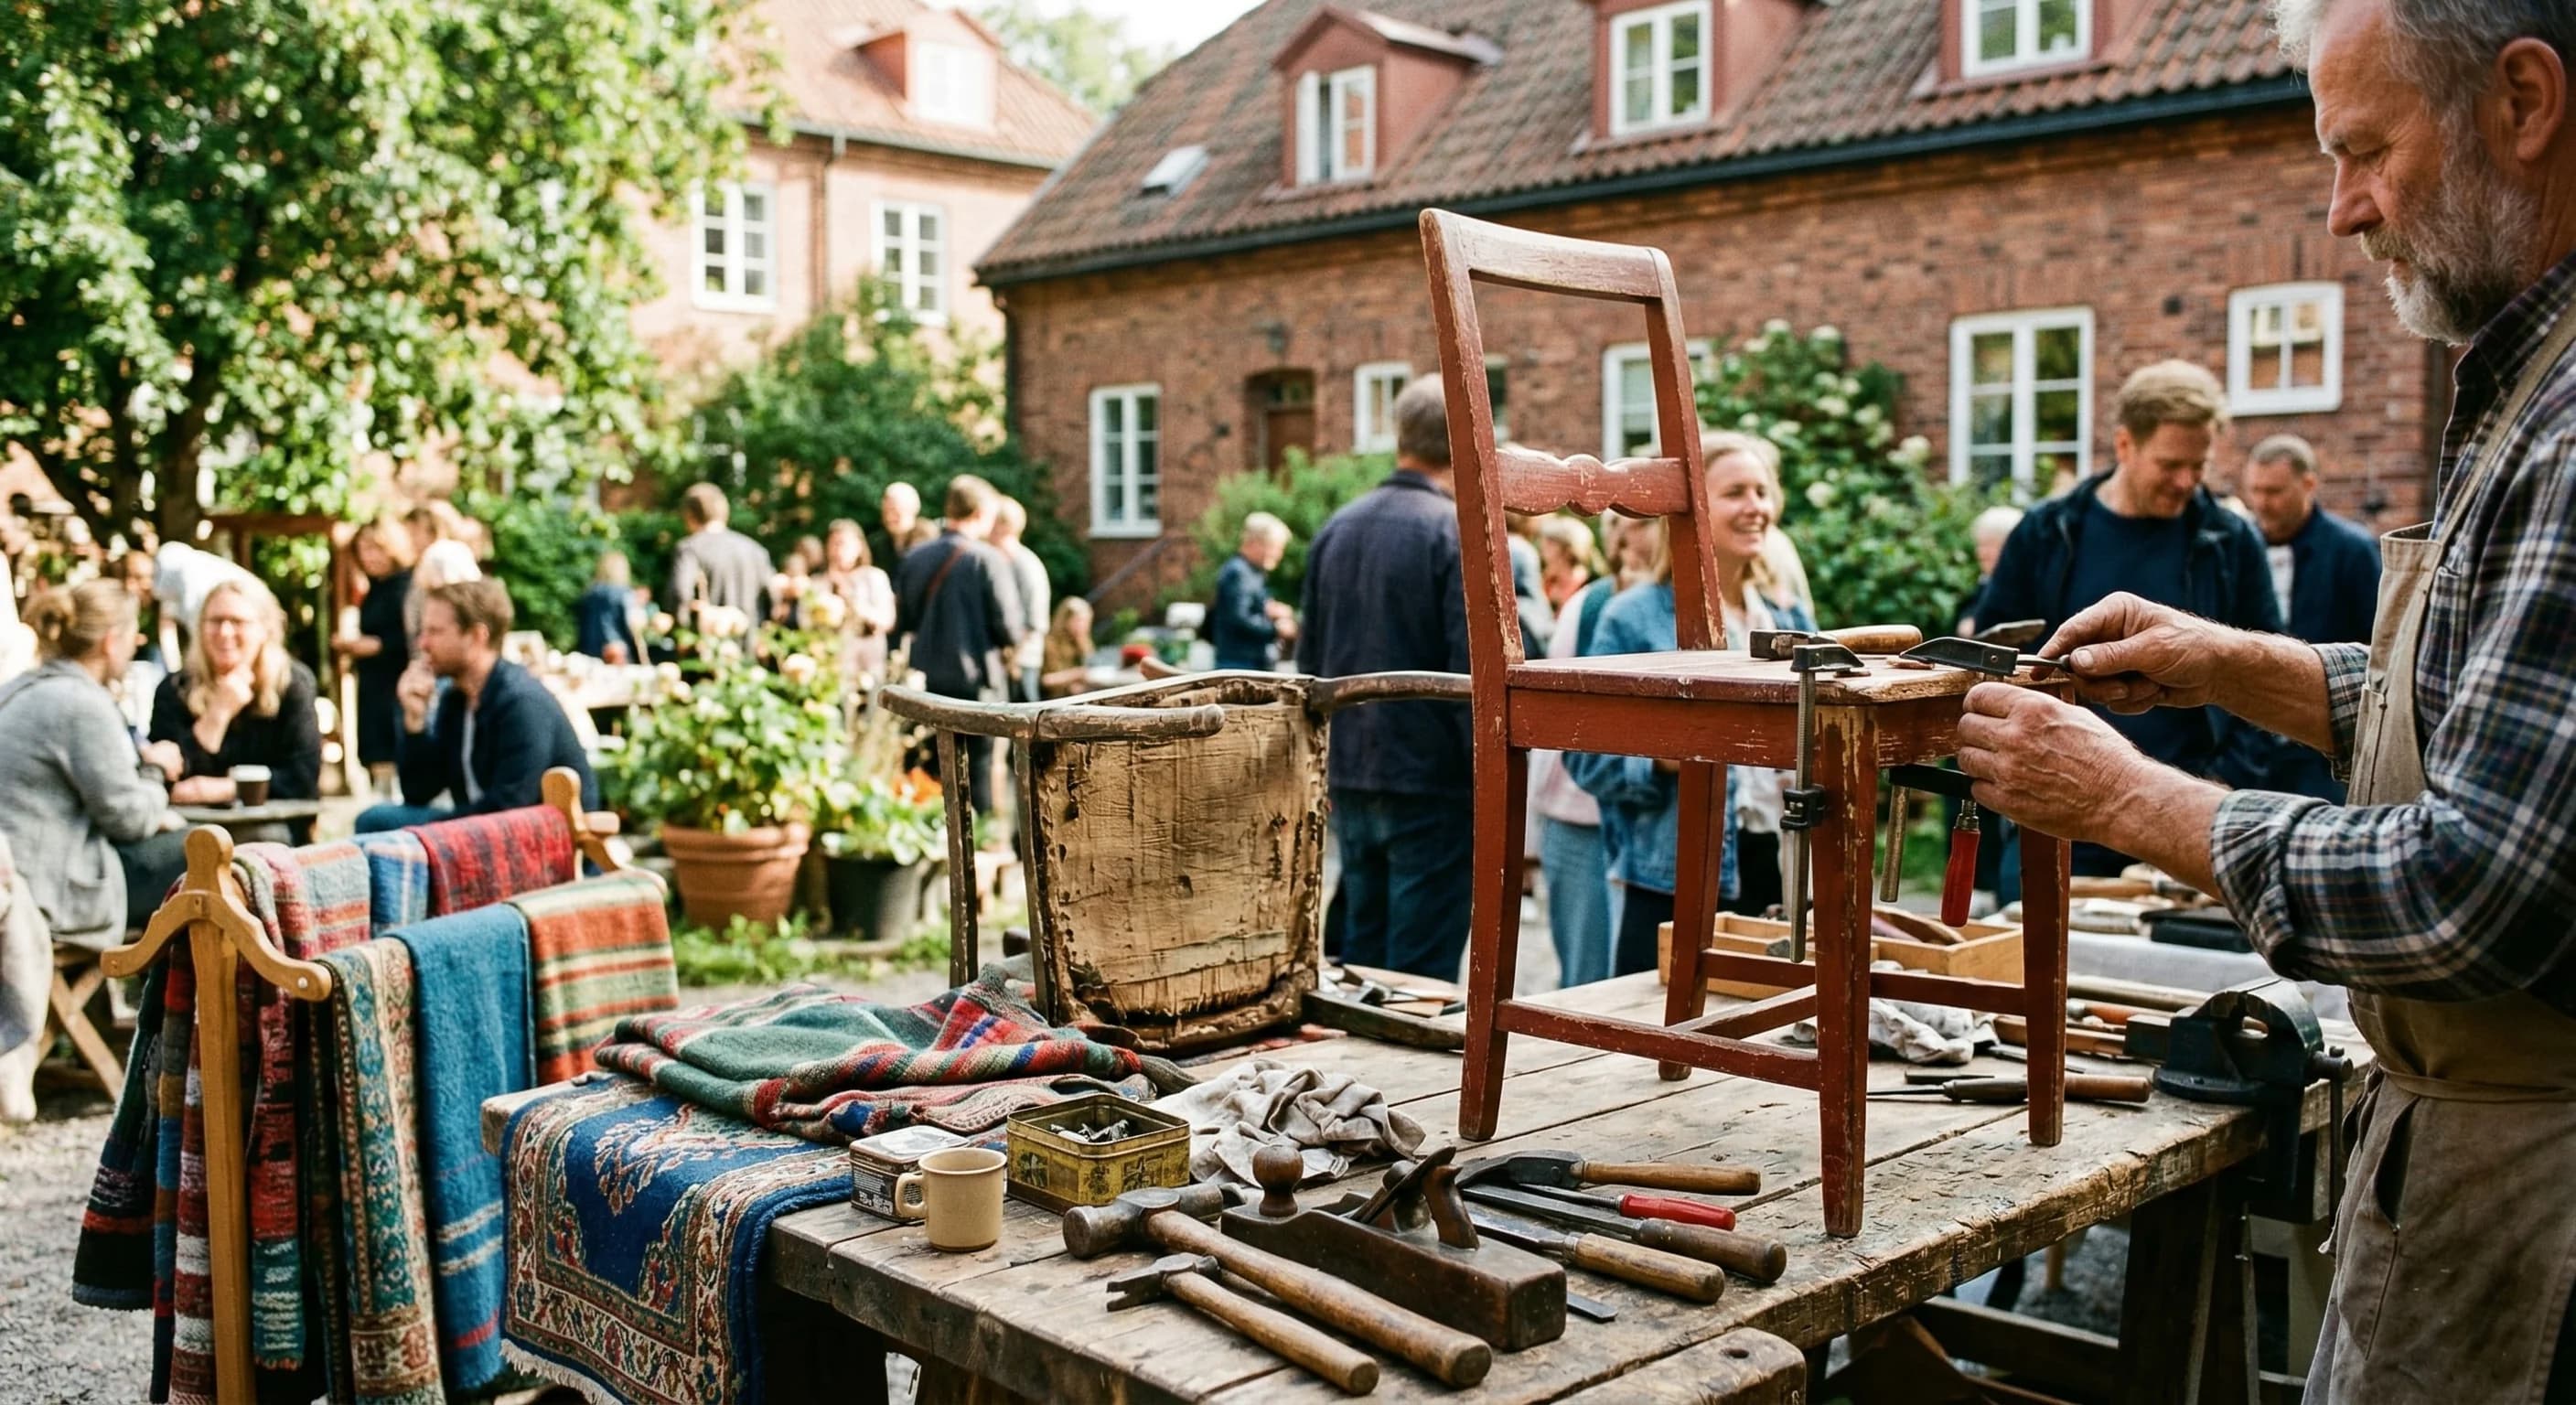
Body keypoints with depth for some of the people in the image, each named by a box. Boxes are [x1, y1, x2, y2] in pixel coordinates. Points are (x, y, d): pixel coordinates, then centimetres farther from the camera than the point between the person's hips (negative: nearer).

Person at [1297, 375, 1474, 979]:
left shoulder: (1337, 527, 9)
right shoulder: (1459, 531, -13)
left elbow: (1310, 658, 16)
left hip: (1350, 777, 7)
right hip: (1430, 783, -7)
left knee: (1360, 956, 17)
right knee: (1423, 973, -1)